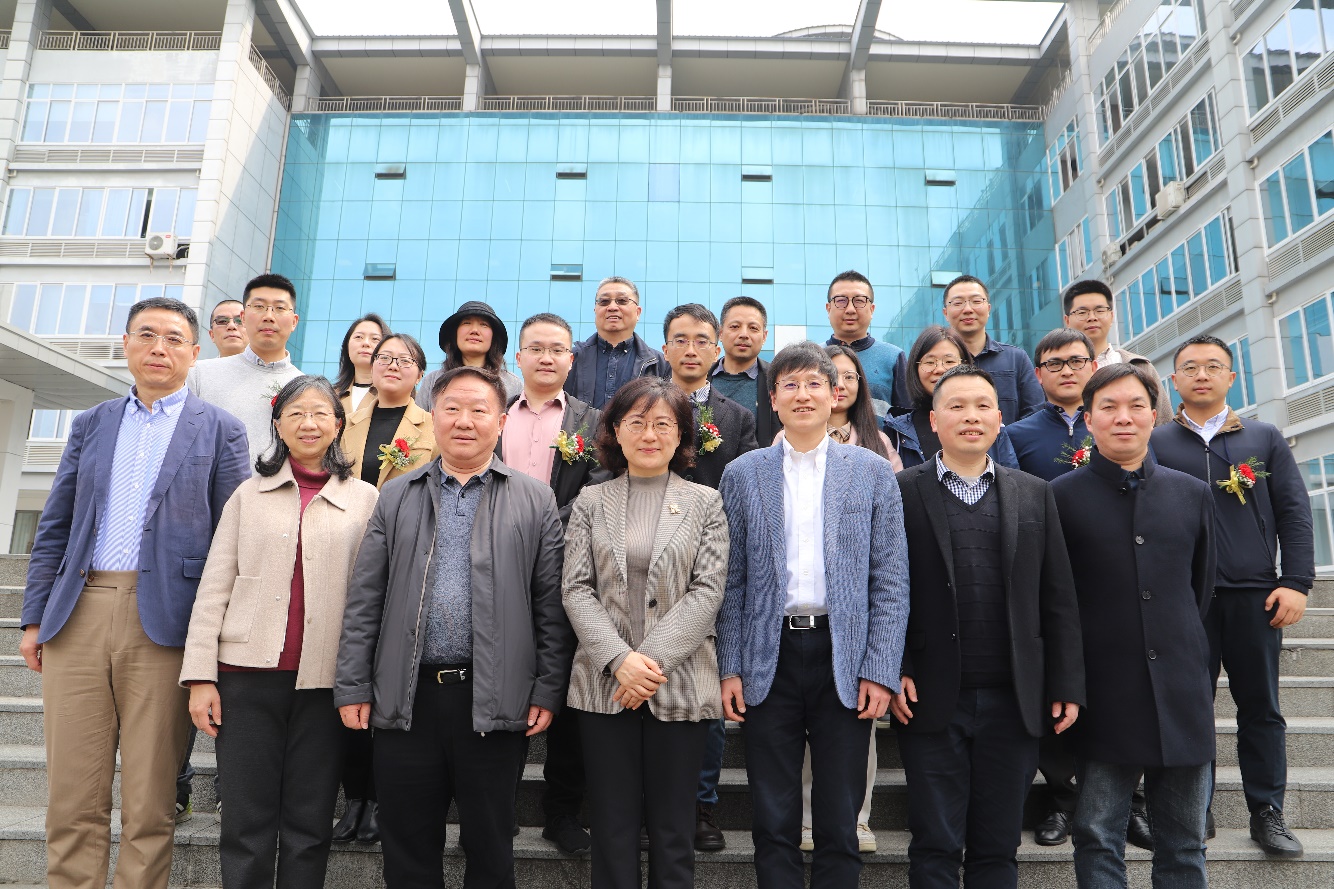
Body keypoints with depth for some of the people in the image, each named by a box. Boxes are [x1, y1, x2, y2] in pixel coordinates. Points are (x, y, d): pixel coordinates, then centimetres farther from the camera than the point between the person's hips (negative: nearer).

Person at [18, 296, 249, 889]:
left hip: (164, 623, -3)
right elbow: (54, 528, 16)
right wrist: (34, 616, 9)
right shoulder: (91, 424, 15)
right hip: (77, 616, 3)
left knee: (149, 801, 5)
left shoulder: (220, 431, 4)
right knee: (72, 796, 8)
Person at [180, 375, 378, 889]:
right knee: (247, 821, 6)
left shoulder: (364, 499, 6)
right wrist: (200, 674, -1)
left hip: (325, 678, 0)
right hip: (249, 673, 1)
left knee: (309, 823, 8)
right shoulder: (249, 494, 10)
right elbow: (213, 588, 6)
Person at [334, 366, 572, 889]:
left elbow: (551, 605, 0)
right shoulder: (396, 497, 9)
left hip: (495, 702, -1)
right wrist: (353, 686, 2)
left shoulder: (535, 501, 3)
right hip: (406, 699, 2)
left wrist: (548, 691, -4)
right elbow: (363, 602, 6)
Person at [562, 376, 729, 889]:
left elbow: (708, 591, -4)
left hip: (681, 684, -1)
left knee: (673, 827, 9)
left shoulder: (705, 503, 5)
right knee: (612, 827, 9)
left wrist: (654, 658, -13)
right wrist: (619, 659, -13)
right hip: (604, 683, 1)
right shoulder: (591, 502, 7)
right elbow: (576, 590, 0)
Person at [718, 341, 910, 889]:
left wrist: (880, 669, -6)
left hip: (845, 659, 0)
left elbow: (890, 580, 1)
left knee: (840, 825, 11)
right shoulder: (743, 474, 5)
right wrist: (729, 668, -1)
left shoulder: (873, 472, 4)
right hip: (768, 659, 1)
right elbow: (731, 580, 4)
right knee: (773, 824, 11)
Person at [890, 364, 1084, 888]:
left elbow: (1058, 599, 7)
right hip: (932, 699, -2)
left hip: (1013, 701, 3)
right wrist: (893, 672, -9)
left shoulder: (1034, 495, 9)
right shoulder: (902, 491, 0)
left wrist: (1068, 685, 3)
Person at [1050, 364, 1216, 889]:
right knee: (1098, 843, 6)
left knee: (1184, 846, 14)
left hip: (1182, 690, 3)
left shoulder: (1194, 495, 7)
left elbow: (1201, 589, 16)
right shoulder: (1061, 497, -3)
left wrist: (1180, 647, 14)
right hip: (1104, 693, -3)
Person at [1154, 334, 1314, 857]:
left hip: (1254, 595, 1)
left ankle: (1267, 814, 21)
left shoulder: (1264, 438, 10)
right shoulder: (1156, 443, 5)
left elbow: (1294, 513, 6)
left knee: (1261, 708, 8)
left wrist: (1296, 582, -4)